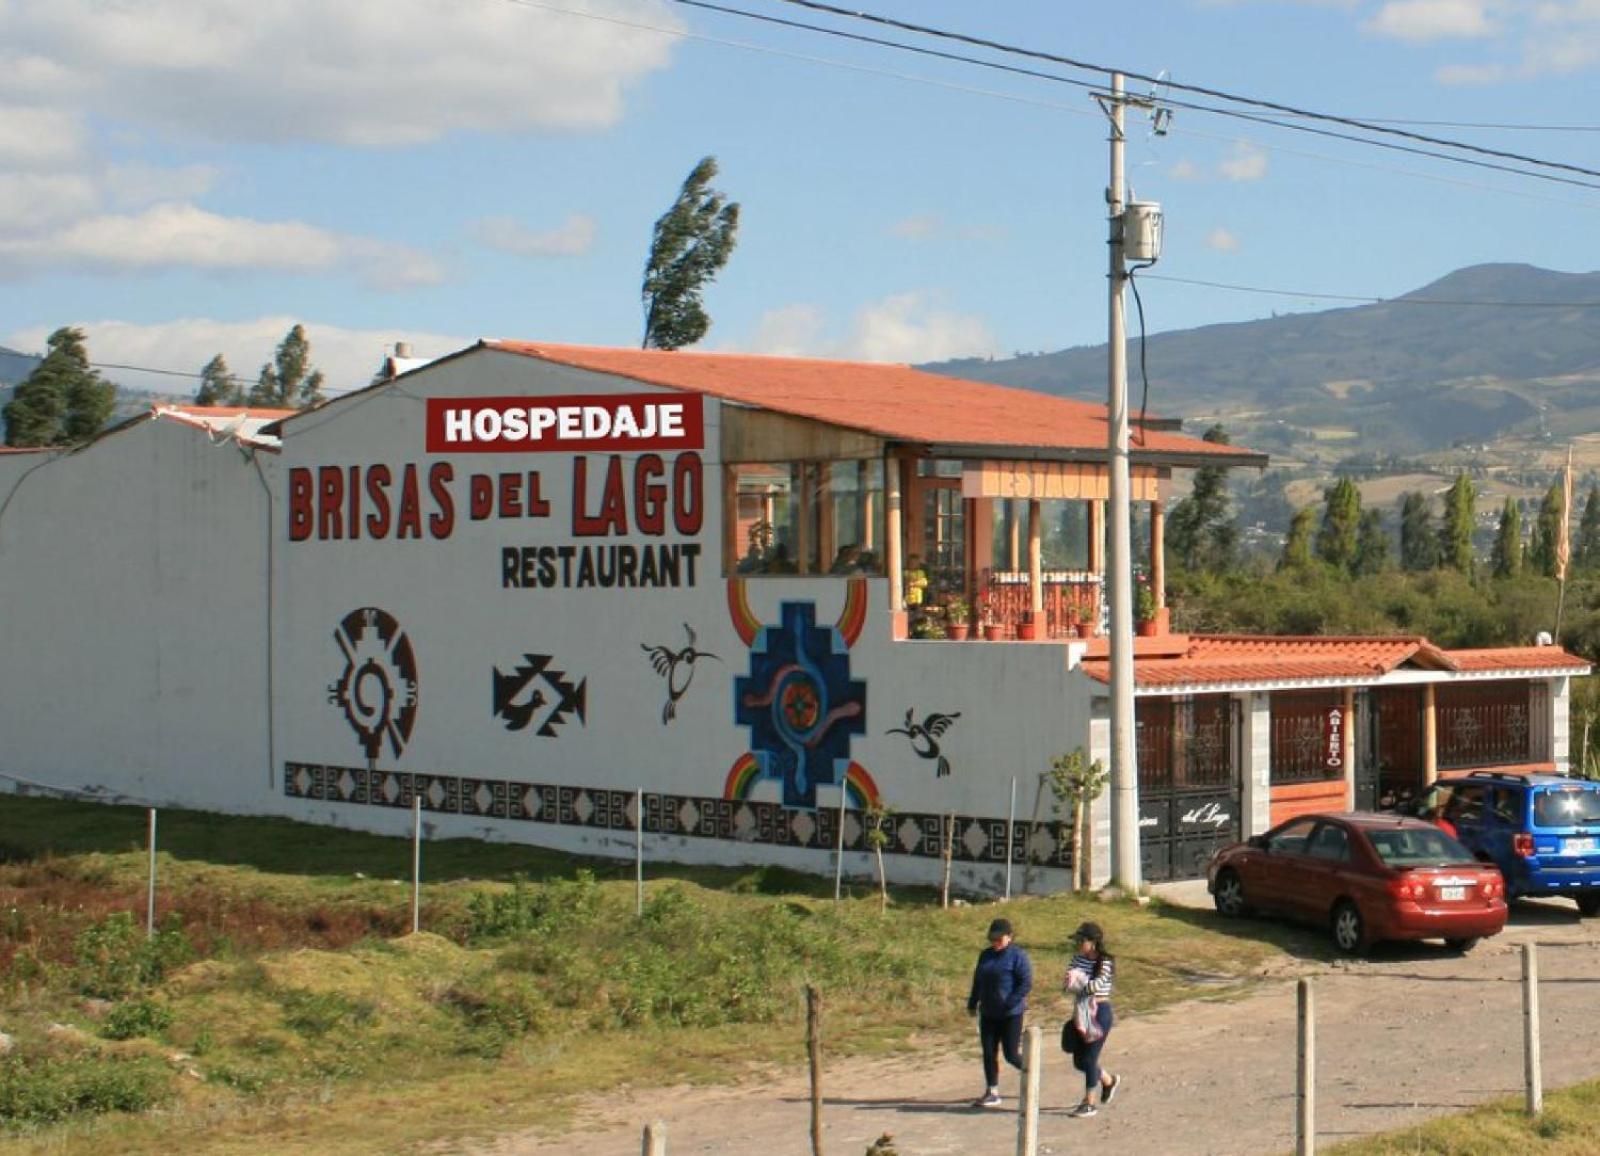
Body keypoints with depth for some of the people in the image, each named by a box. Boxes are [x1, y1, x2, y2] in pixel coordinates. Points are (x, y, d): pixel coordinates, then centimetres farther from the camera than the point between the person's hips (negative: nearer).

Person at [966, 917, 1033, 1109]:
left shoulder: (1018, 956, -10)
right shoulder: (985, 955, 12)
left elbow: (1026, 983, -16)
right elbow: (977, 981, 21)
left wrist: (1010, 1003, -22)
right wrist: (972, 1004, 16)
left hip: (1011, 1014, -7)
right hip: (988, 1014, 7)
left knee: (1011, 1055, -5)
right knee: (989, 1053, 4)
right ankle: (992, 1093, 10)